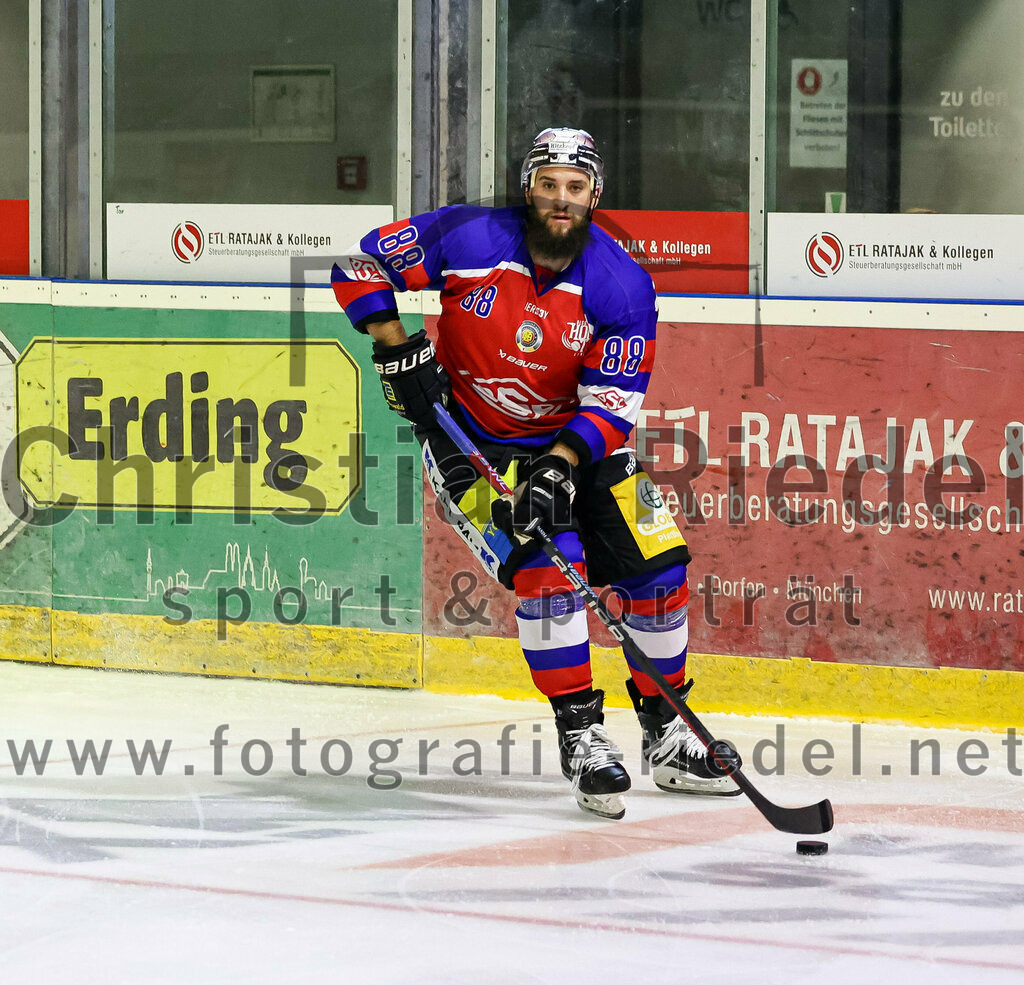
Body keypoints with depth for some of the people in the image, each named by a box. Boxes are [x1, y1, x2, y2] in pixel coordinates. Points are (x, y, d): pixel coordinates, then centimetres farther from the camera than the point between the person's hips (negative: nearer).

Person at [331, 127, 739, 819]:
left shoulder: (622, 286, -15)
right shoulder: (468, 239, -18)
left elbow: (612, 402, -17)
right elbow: (360, 266, -8)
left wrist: (560, 468, -31)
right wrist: (398, 353, -17)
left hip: (576, 442, 3)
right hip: (469, 443, -3)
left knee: (657, 562, -3)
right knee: (545, 564, -23)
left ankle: (666, 732, 14)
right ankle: (582, 737, -14)